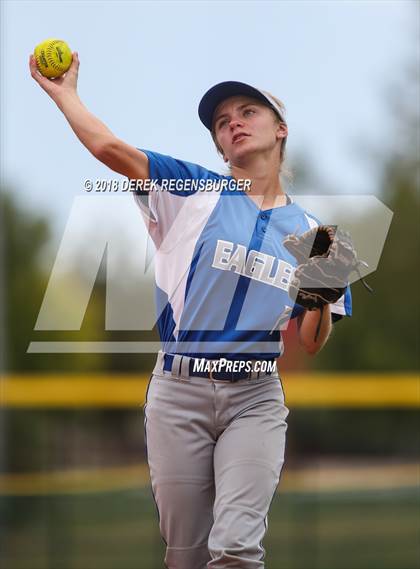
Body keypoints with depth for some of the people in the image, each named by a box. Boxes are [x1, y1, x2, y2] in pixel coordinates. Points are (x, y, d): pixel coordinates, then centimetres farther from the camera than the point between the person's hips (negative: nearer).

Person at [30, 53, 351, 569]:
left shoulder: (308, 232, 9)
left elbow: (310, 344, 6)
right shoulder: (194, 193, 5)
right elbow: (109, 148, -5)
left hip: (256, 398, 0)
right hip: (178, 392, 0)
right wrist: (64, 93, 3)